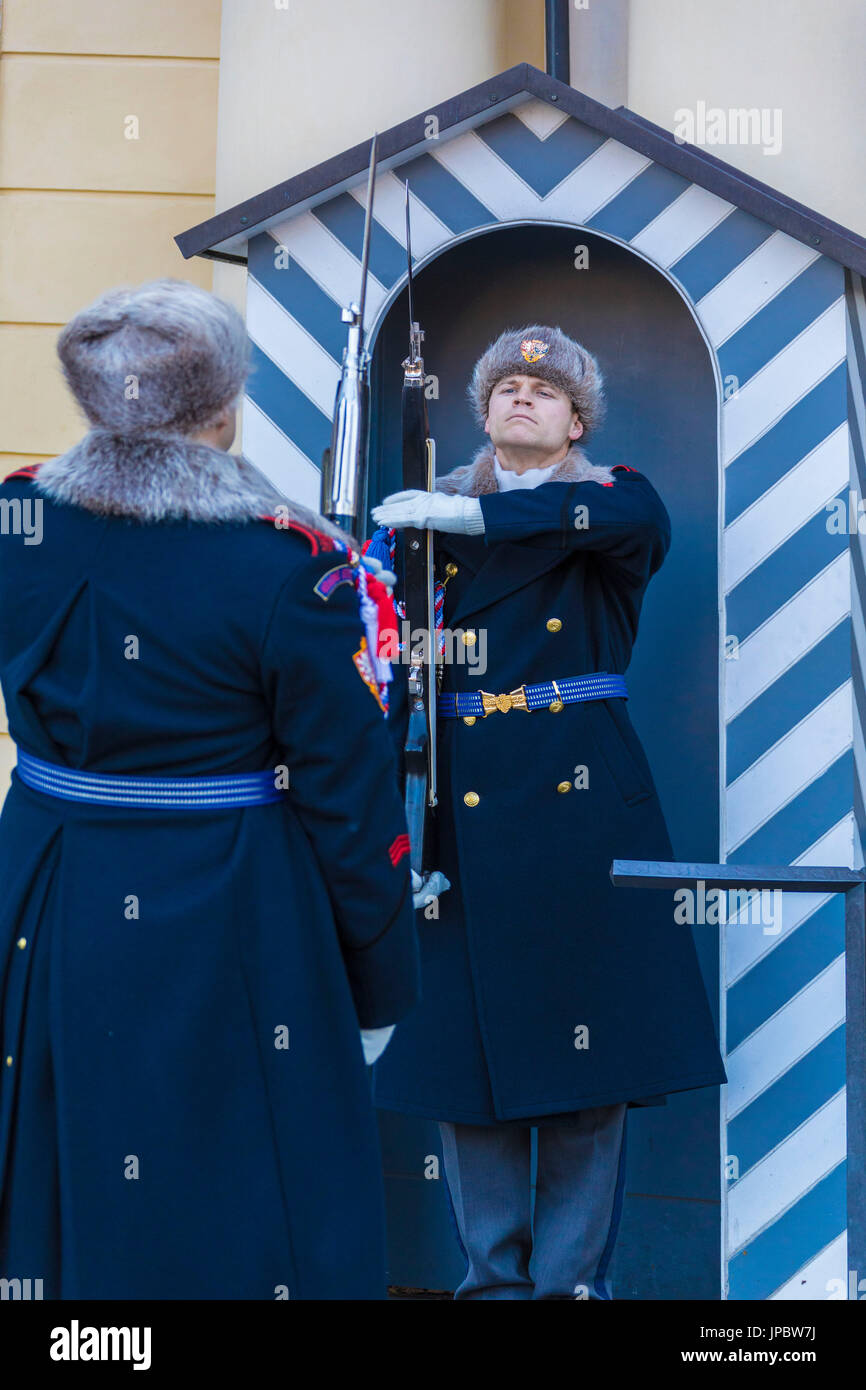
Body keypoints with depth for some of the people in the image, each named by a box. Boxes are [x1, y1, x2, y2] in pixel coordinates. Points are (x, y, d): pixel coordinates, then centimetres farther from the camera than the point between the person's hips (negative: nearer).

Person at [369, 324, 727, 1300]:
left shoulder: (616, 498, 7)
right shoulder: (430, 508, 13)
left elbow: (633, 518, -18)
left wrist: (463, 517, -23)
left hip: (580, 799, -1)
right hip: (463, 804, 2)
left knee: (586, 1027, -2)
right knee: (466, 1024, 2)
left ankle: (572, 1273, 10)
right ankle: (494, 1271, 15)